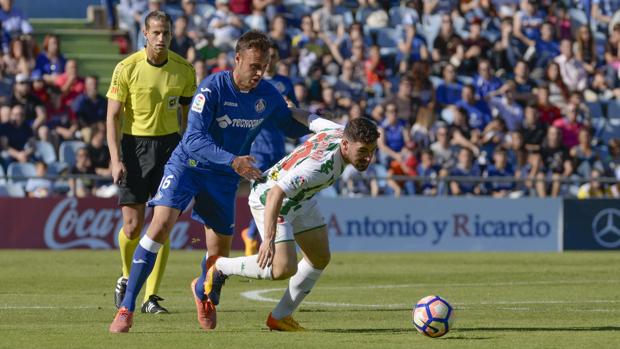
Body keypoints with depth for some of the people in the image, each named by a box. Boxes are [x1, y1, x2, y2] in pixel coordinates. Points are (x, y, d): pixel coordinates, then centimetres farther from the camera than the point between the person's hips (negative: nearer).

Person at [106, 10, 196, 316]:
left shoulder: (184, 70, 0)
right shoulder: (127, 68, -8)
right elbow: (112, 116, -6)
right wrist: (115, 159, -14)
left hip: (169, 145, 2)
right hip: (134, 144, -2)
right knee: (132, 226, -5)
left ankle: (151, 297, 0)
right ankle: (126, 277, 26)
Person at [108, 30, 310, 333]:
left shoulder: (268, 95, -6)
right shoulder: (213, 88, -21)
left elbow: (290, 126, 12)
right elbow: (195, 139, -27)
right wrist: (233, 160, -40)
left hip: (224, 178, 4)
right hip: (187, 164, -4)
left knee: (220, 251, 5)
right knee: (161, 222, -24)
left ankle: (202, 291, 44)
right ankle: (126, 308, -20)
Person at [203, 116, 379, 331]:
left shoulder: (341, 132, -14)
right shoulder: (320, 165, -39)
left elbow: (312, 120, 8)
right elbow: (275, 193, -42)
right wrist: (269, 239, -46)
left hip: (301, 198, 10)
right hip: (269, 199, -10)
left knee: (320, 258, 11)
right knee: (283, 269, -20)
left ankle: (280, 317, 22)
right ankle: (220, 268, 3)